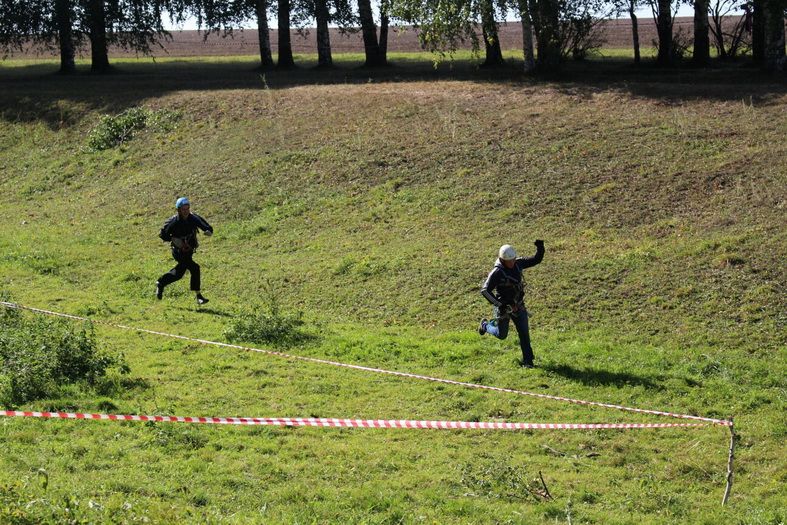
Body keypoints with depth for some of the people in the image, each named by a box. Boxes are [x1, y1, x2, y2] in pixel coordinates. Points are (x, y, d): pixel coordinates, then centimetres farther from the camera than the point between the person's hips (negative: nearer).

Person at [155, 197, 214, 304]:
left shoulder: (193, 218, -10)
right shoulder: (173, 222, -17)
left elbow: (207, 227, -7)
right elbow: (162, 235, -7)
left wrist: (208, 231, -31)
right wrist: (173, 239, -24)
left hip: (189, 251, 5)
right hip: (179, 251, -5)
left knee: (178, 273, 19)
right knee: (195, 268, -19)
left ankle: (160, 283, 43)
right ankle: (198, 297, -12)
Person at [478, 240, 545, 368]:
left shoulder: (518, 263, -8)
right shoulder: (497, 272, -25)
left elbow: (537, 259, -1)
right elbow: (485, 290, -26)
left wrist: (540, 248, -22)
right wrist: (499, 304, -28)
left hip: (518, 306, 4)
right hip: (504, 307, -4)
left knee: (524, 332, -1)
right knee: (501, 335, 14)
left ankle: (527, 360, 7)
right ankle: (485, 325, 44)